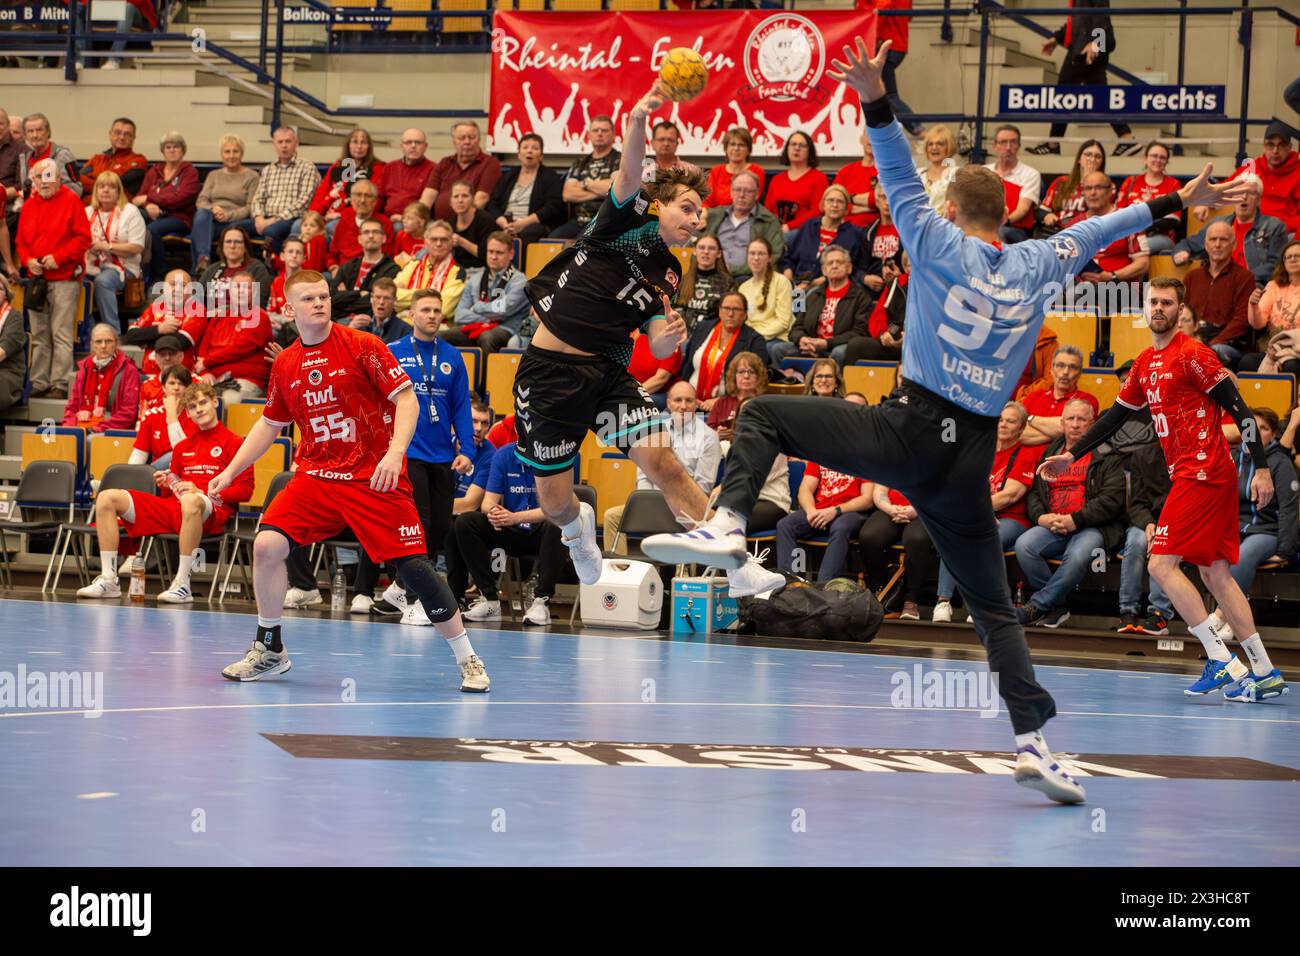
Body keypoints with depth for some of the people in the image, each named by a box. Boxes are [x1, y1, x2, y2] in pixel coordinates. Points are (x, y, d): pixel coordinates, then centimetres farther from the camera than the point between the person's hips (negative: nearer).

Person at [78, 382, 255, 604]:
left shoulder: (232, 443, 4)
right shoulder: (183, 447, 24)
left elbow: (245, 489, -5)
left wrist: (202, 493, -12)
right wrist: (166, 485, 5)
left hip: (211, 513, -7)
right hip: (172, 510, 7)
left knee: (190, 501, -46)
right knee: (107, 498, -3)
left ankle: (182, 584, -42)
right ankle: (108, 580, -12)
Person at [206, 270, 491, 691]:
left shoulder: (362, 346, -6)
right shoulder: (284, 364, 8)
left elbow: (407, 400, -10)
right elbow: (270, 425, 21)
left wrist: (394, 453, -24)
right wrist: (231, 471, 15)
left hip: (374, 478, -4)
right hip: (315, 475, 4)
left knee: (413, 565, -11)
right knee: (266, 544, -13)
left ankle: (468, 661, 1)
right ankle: (270, 651, 5)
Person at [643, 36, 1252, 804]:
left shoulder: (942, 245, 3)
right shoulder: (1039, 265, 13)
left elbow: (902, 180, -4)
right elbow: (1105, 227, 25)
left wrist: (876, 100, -12)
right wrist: (1178, 202, 39)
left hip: (911, 431, -4)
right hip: (972, 458, 4)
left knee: (763, 416, 8)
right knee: (995, 608, 11)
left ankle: (727, 530, -15)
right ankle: (1034, 739, -2)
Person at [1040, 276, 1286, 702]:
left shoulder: (1192, 354, -10)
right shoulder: (1145, 364, 16)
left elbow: (1240, 410, -13)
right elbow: (1115, 415, 26)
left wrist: (1261, 468, -18)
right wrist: (1071, 455, 24)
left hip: (1202, 474, -9)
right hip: (1189, 474, 9)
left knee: (1161, 563, -11)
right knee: (1216, 574, 7)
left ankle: (1222, 661, -12)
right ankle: (1264, 672, 8)